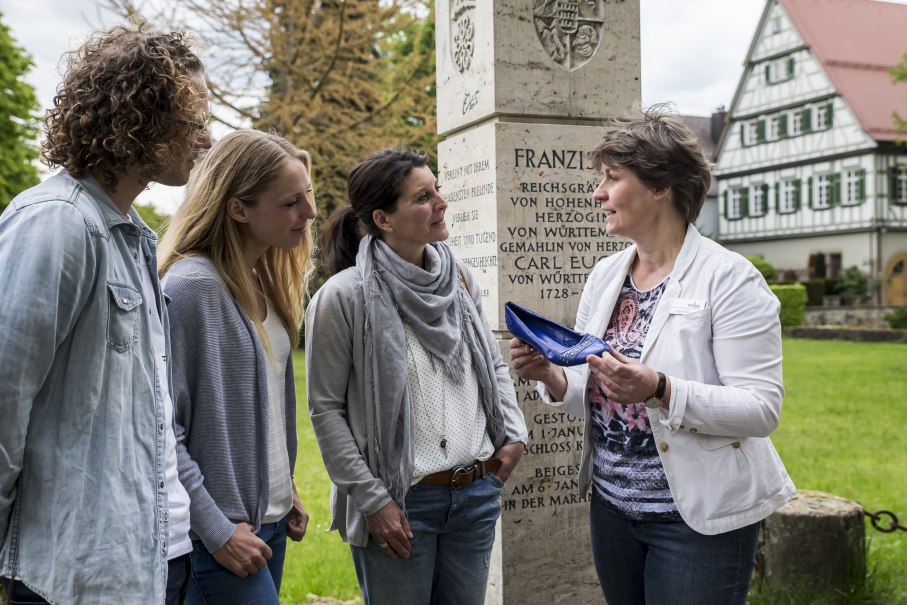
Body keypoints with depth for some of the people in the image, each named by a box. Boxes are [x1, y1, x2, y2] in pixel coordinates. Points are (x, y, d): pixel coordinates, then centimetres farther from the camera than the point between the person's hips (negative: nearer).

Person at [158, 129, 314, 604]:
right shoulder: (191, 287, -18)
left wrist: (286, 491, 15)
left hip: (271, 520, 8)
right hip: (223, 534, -8)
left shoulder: (264, 282, 8)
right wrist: (216, 529, -17)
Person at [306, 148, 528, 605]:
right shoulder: (344, 296, -12)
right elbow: (325, 409, -9)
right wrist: (372, 499, -11)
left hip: (477, 493, 5)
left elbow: (494, 364, 17)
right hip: (402, 501, -5)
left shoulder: (458, 279, 5)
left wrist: (514, 432, 5)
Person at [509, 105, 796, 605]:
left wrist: (659, 390, -31)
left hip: (700, 518, -6)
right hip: (611, 506, 6)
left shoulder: (729, 278, -13)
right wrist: (551, 376, -10)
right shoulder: (605, 274, 6)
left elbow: (762, 408, -19)